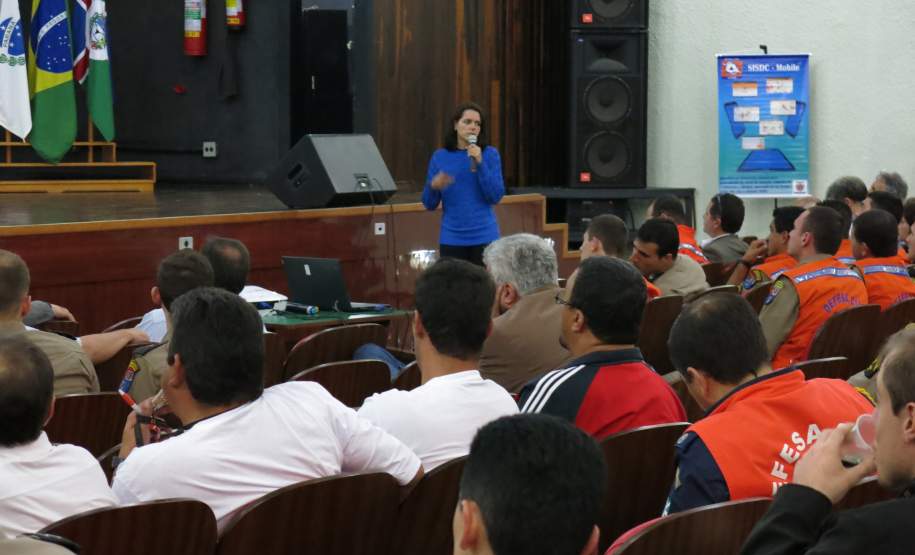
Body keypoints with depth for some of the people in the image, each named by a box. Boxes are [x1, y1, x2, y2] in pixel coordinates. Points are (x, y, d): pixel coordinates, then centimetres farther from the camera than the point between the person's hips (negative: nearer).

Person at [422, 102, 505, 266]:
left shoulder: (490, 154, 1)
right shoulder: (440, 156, 4)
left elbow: (496, 196, -8)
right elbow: (429, 204, 4)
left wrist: (479, 163, -16)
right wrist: (434, 186, -17)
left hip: (484, 237, -1)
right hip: (451, 239, 1)